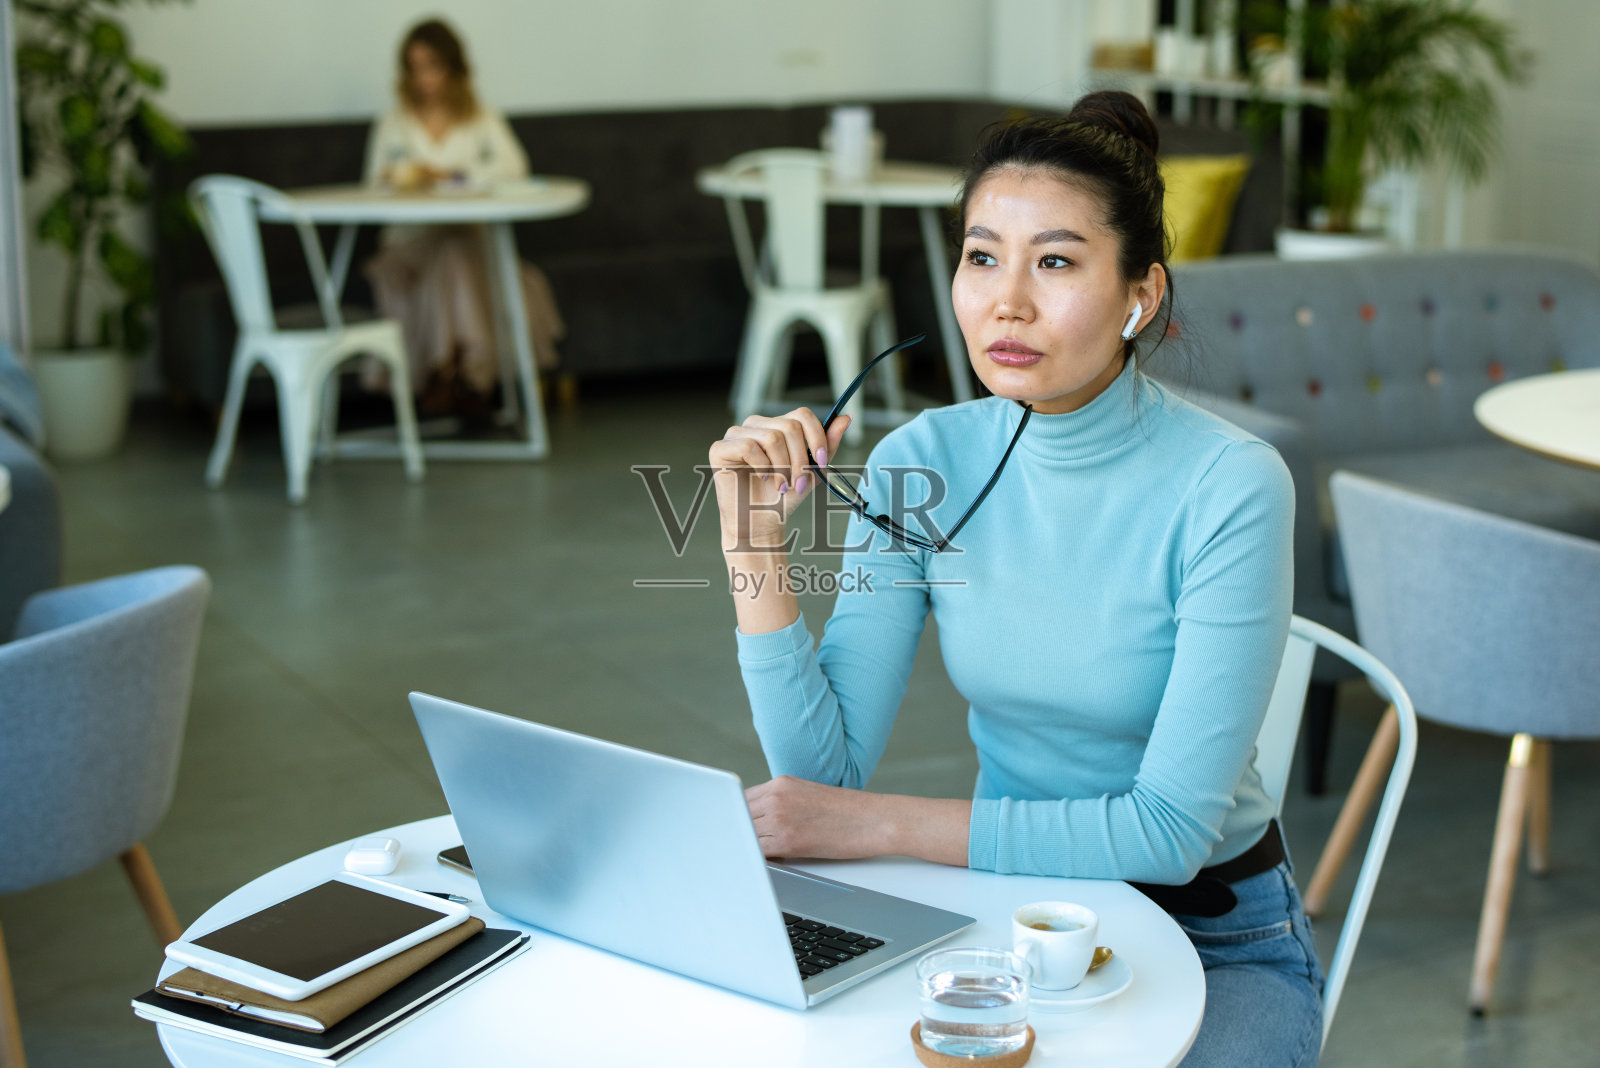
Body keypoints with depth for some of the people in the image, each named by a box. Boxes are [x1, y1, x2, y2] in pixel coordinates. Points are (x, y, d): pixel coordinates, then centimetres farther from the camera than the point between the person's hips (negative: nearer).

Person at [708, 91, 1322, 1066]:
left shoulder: (1228, 485, -21)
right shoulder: (922, 462, -7)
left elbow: (1171, 828, -22)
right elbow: (823, 771, -10)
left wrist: (881, 825, -24)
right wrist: (756, 541, -20)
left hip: (1215, 939, -3)